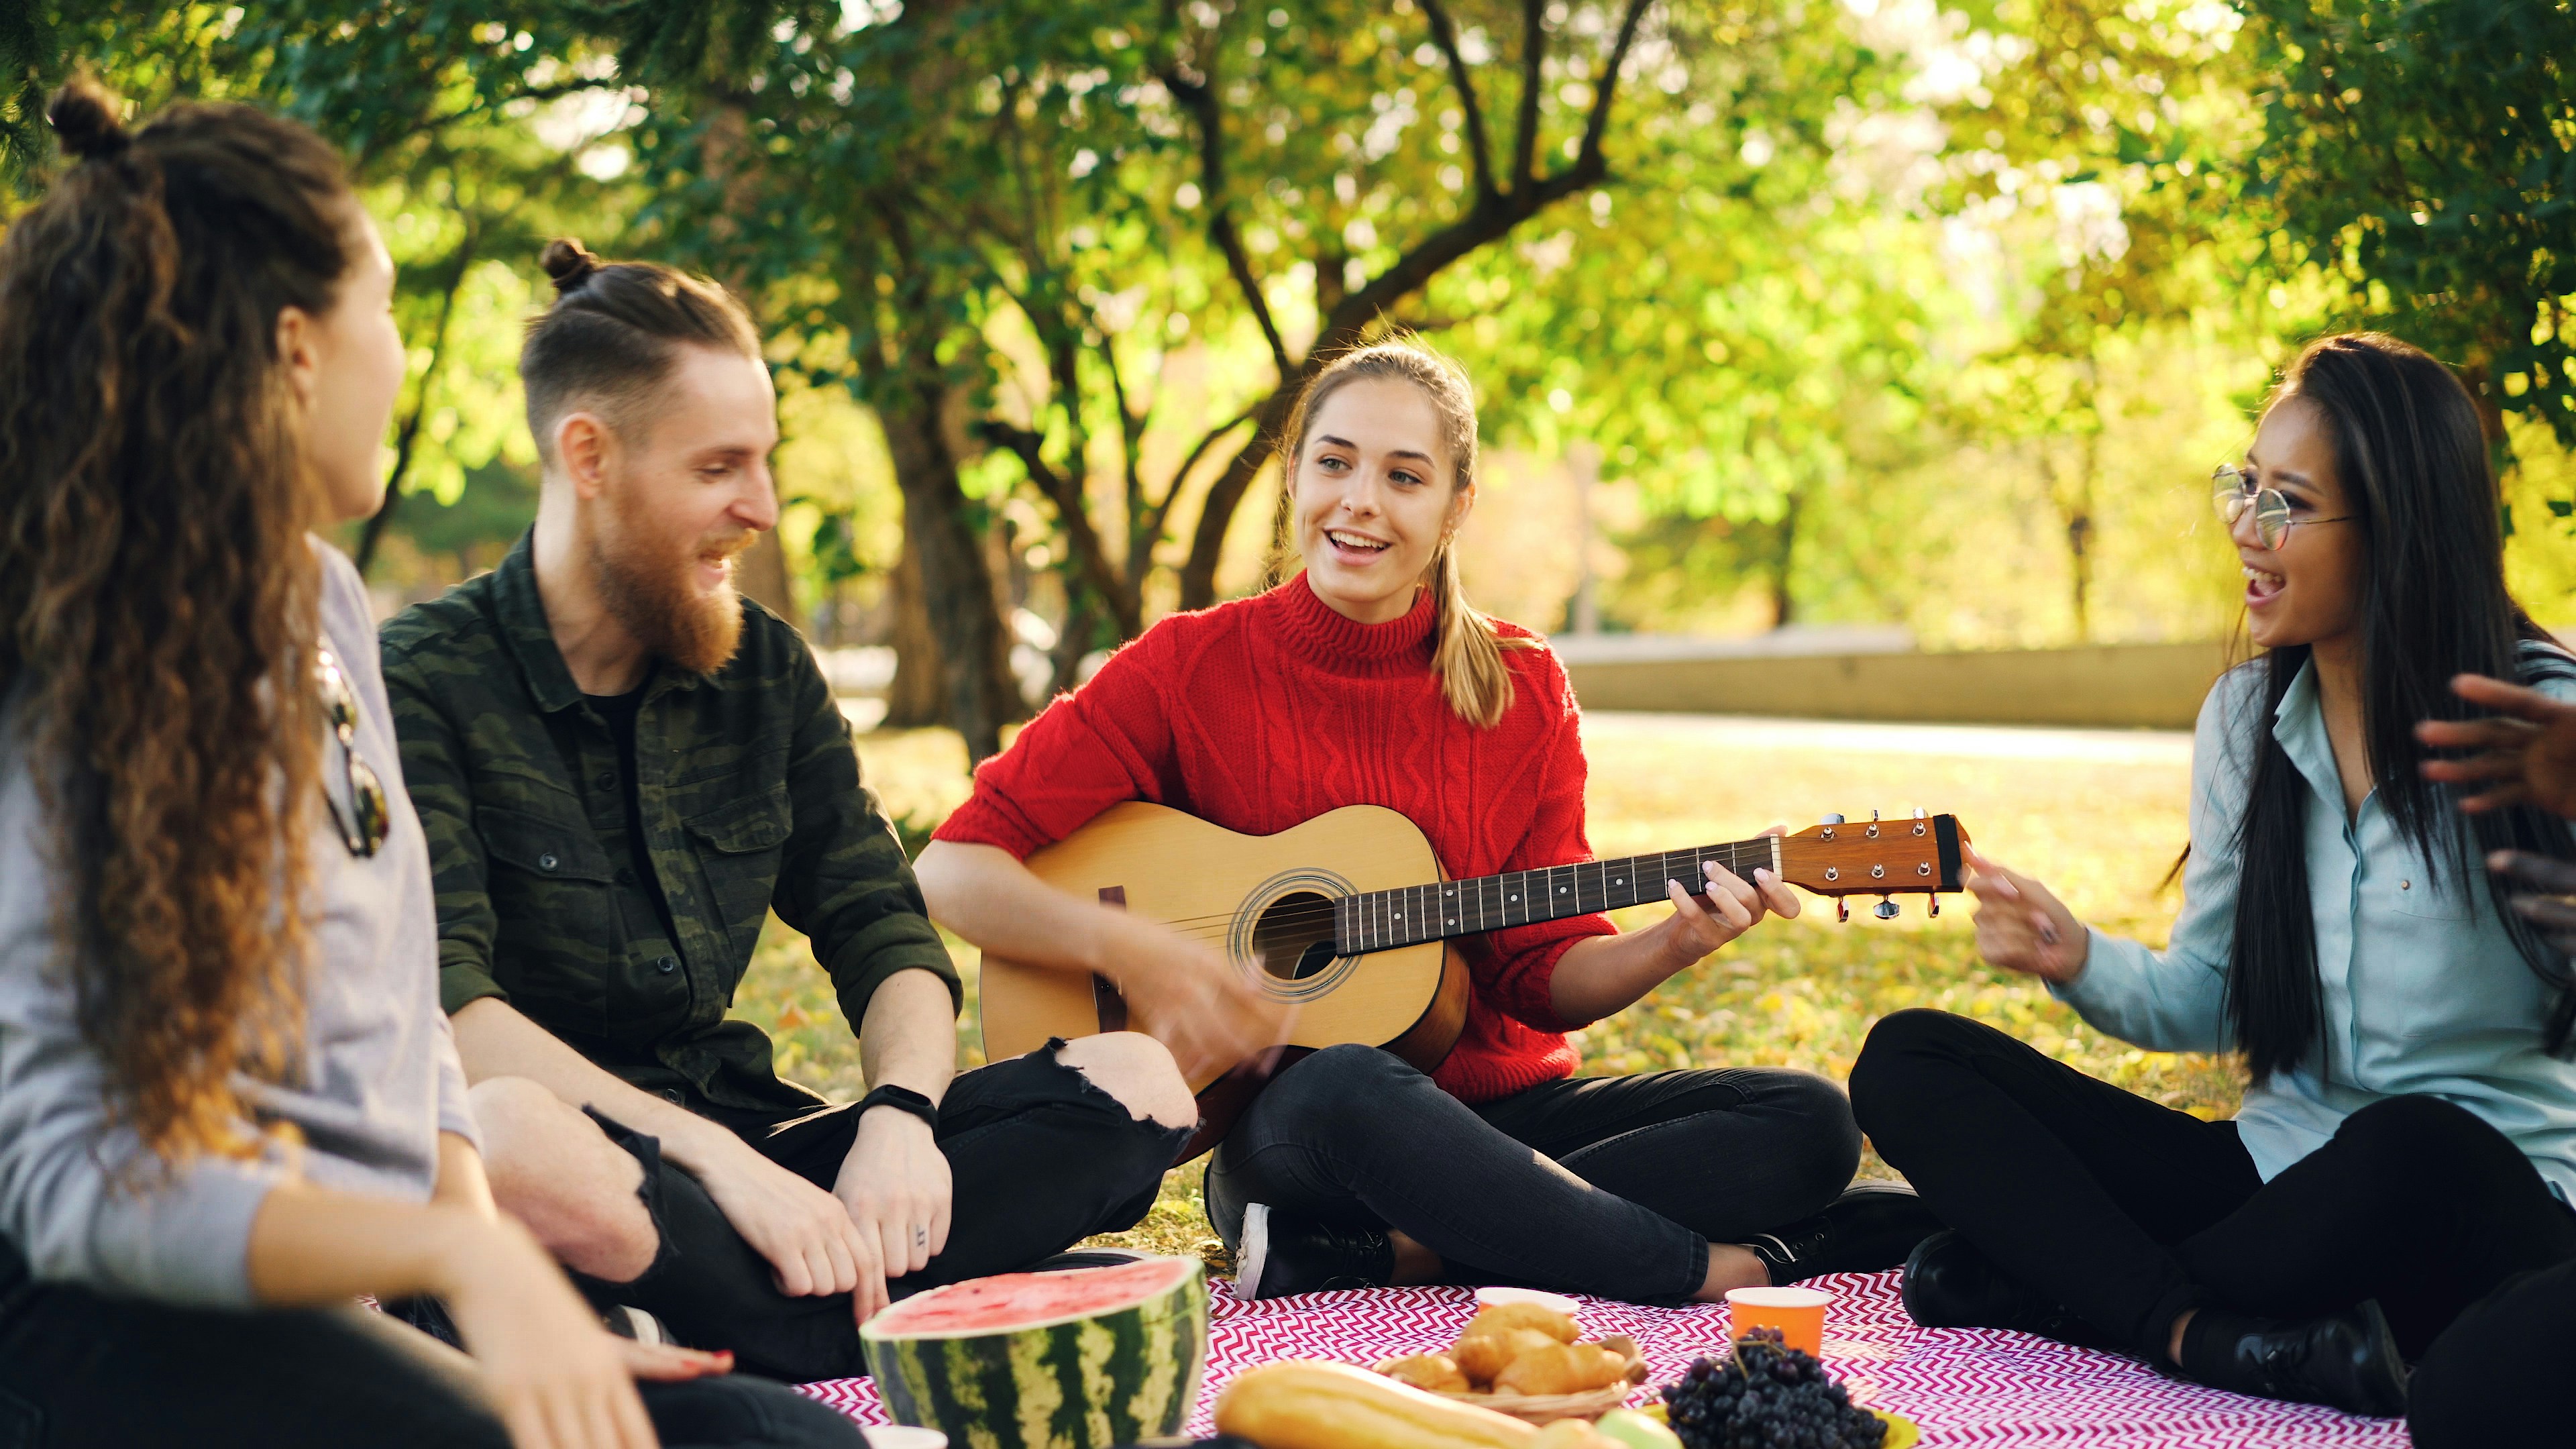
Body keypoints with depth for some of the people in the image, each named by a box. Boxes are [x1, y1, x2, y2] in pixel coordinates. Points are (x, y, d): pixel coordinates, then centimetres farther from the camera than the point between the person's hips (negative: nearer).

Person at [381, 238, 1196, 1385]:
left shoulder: (764, 672, 11)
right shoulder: (427, 683, -7)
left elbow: (880, 929, 10)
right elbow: (443, 1006, -19)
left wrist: (901, 1113, -13)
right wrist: (714, 1157, -29)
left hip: (742, 1142, 6)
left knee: (1137, 1083, -8)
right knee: (518, 1138, -42)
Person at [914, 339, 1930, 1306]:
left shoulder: (1521, 689, 4)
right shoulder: (1193, 668, -4)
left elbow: (1542, 973, 5)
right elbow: (954, 867, -7)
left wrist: (1672, 945, -14)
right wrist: (1132, 952, -21)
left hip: (1502, 1112, 5)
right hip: (1282, 1127, -4)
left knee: (1810, 1126, -16)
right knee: (1346, 1089, -39)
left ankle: (1365, 1256, -25)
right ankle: (1714, 1273, -24)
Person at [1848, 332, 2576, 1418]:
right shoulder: (2246, 716, 7)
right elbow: (2211, 1001, 10)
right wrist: (2082, 964, -10)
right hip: (2282, 1166, 6)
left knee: (2410, 1151, -42)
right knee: (1906, 1063, -6)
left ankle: (2047, 1280, -17)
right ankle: (2216, 1337, -26)